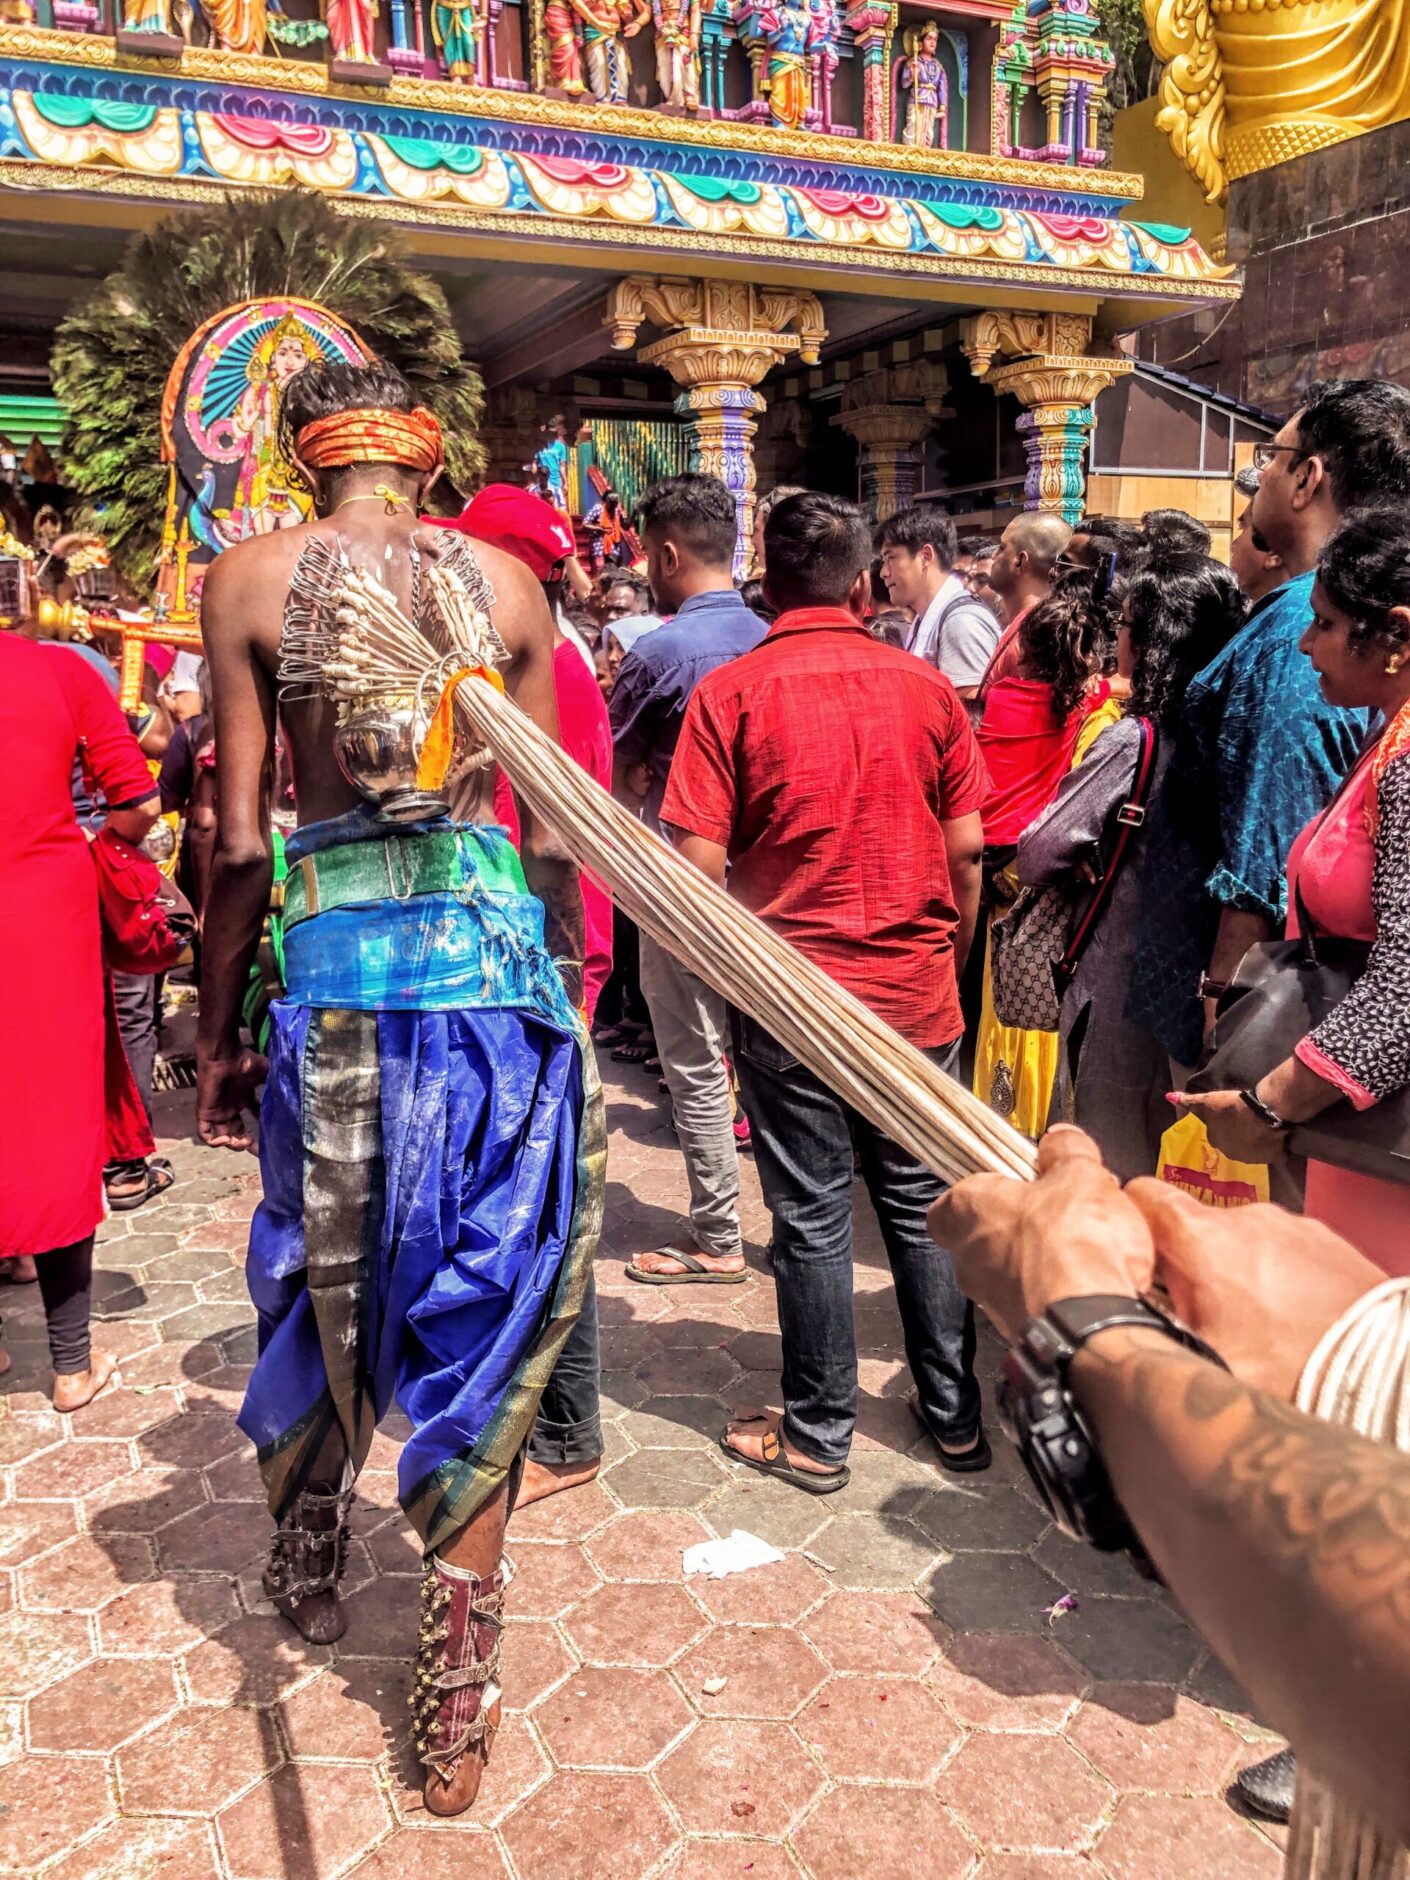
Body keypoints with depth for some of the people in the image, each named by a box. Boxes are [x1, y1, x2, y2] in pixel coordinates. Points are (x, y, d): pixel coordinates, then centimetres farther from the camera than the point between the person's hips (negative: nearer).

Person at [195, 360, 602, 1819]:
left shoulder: (249, 580, 0)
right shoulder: (506, 579, 4)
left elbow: (239, 841, -3)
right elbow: (554, 826, 4)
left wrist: (213, 1029, 7)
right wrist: (567, 976, 17)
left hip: (336, 959, 0)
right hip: (494, 947, 1)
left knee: (321, 1282, 22)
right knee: (482, 1317, 10)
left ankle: (306, 1569, 46)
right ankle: (456, 1706, 18)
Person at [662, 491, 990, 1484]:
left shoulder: (731, 692, -8)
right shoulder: (927, 685, 0)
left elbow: (701, 865, -12)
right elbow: (966, 853, 3)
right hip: (917, 995, 3)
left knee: (814, 1217, 7)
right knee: (922, 1202, 15)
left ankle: (818, 1434, 20)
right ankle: (955, 1413, 28)